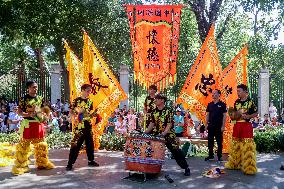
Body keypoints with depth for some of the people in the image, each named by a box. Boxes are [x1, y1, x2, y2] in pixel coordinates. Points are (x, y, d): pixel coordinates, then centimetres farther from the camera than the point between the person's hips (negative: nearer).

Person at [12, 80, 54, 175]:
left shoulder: (40, 98, 10)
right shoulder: (24, 99, -5)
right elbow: (19, 112, -7)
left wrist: (44, 115, -1)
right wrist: (29, 115, -22)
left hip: (39, 124, 5)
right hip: (28, 124, -5)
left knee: (40, 144, 14)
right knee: (24, 145, -4)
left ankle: (42, 163, 27)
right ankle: (21, 165, 6)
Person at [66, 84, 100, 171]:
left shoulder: (90, 102, 12)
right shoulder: (76, 100, -4)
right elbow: (71, 112, -3)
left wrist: (93, 114, -2)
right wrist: (75, 117, -20)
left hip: (88, 125, 6)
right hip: (79, 126, -6)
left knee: (90, 143, 13)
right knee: (75, 145, -7)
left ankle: (91, 160, 27)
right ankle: (70, 163, -1)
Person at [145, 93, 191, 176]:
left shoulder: (168, 111, -10)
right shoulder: (154, 112, 6)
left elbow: (169, 124, -16)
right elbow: (152, 123, 8)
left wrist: (164, 133, -30)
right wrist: (146, 132, -5)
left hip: (168, 135, -5)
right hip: (157, 135, 5)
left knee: (176, 151, -7)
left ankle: (186, 168, 4)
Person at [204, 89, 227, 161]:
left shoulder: (222, 104, -3)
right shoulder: (210, 104, 9)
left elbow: (224, 116, -5)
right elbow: (207, 115, 12)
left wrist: (223, 126, -11)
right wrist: (206, 125, 6)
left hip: (219, 126, -4)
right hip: (211, 126, 4)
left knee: (219, 142, 3)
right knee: (210, 141, 9)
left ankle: (219, 156, 12)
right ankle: (210, 155, 19)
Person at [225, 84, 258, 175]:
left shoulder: (250, 101, -5)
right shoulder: (236, 102, 11)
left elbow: (256, 113, -1)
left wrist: (248, 116, -15)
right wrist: (233, 116, -3)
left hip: (246, 125, -6)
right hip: (237, 125, 6)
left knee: (247, 146, -6)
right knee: (235, 145, 12)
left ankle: (249, 167, 0)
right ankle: (234, 163, 24)